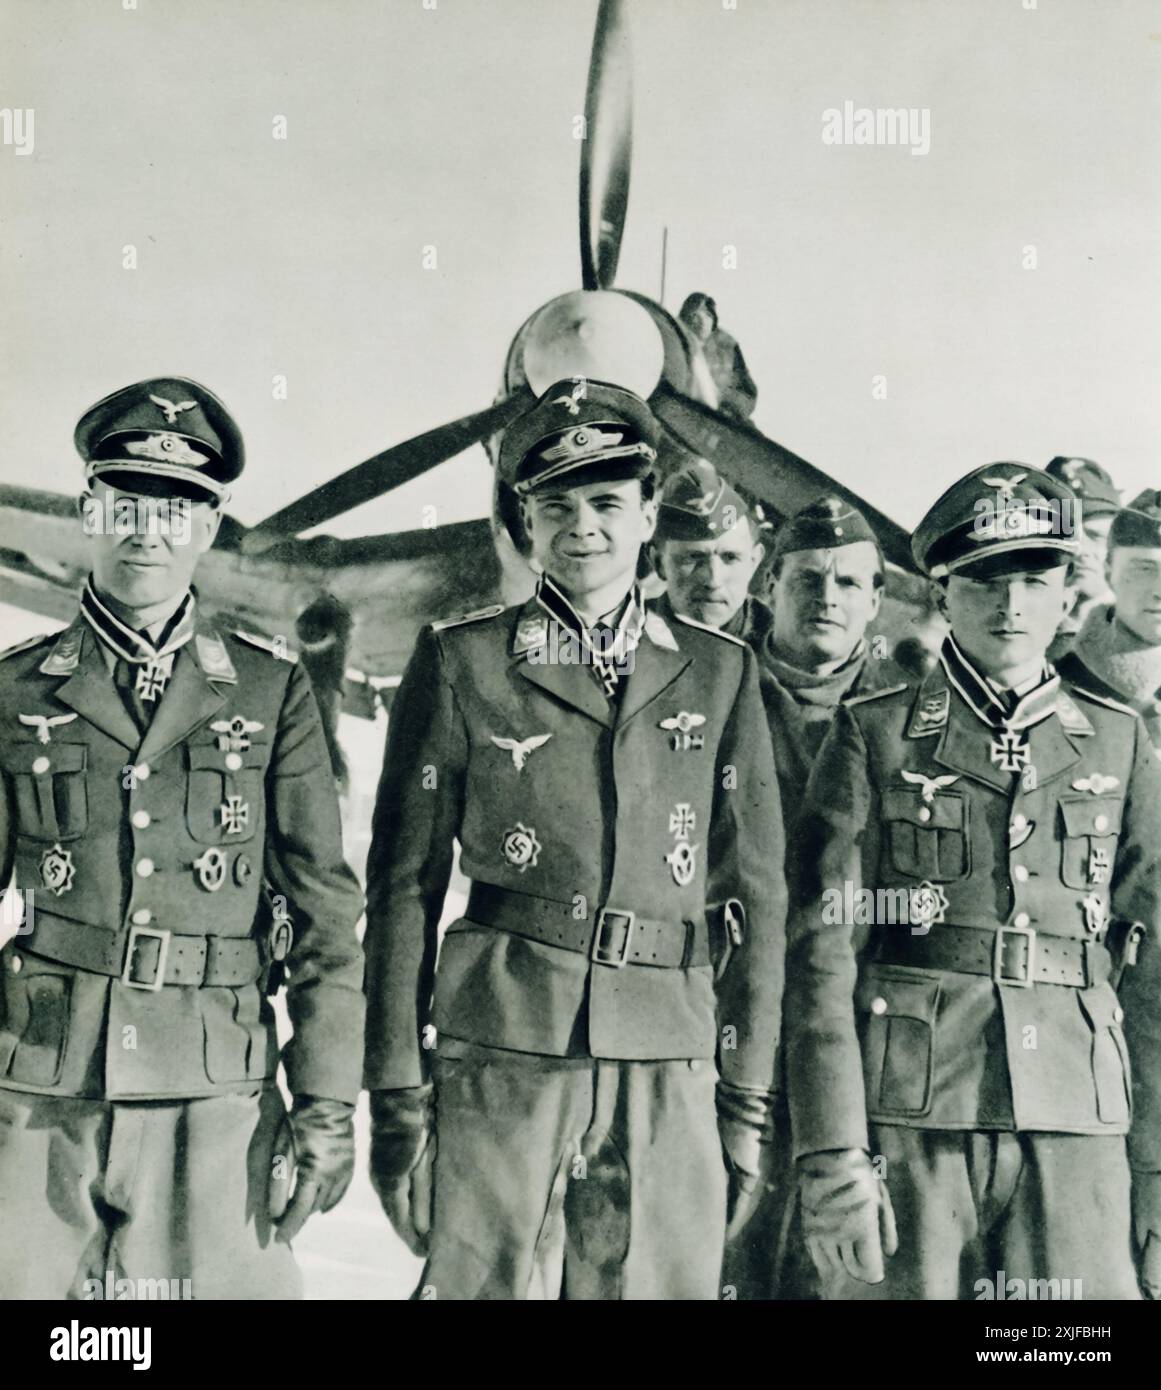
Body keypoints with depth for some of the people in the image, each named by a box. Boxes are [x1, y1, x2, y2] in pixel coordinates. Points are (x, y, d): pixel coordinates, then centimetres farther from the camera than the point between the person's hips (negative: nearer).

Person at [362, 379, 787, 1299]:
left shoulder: (720, 673, 9)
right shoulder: (461, 662, 4)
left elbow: (756, 896, 10)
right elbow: (405, 885, 4)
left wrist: (747, 1103, 7)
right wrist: (398, 1099, 1)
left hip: (668, 1071, 2)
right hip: (501, 1056, -1)